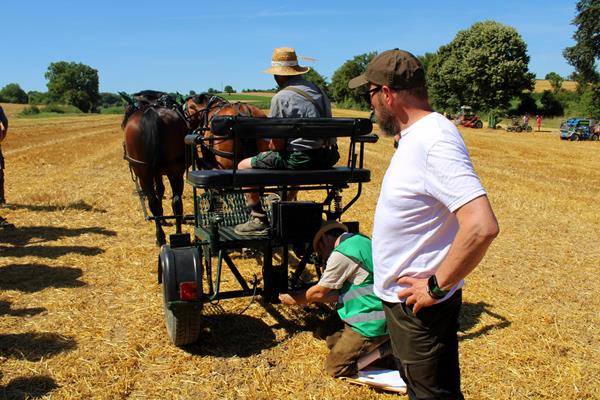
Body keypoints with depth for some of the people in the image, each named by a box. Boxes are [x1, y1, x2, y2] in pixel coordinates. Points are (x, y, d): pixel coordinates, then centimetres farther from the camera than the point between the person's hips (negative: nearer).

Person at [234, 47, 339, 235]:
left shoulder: (281, 97, -12)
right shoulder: (318, 90, 12)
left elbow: (277, 144, -13)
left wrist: (270, 146, 11)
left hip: (301, 158, -8)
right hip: (325, 157, 8)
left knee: (244, 166, 6)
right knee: (285, 159, 38)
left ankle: (258, 219, 8)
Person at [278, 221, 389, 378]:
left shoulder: (341, 254, -17)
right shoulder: (359, 240, 12)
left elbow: (319, 292, -7)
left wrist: (295, 299, 11)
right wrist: (310, 297, 21)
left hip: (371, 321, -10)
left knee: (334, 367, -3)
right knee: (333, 341, 18)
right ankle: (382, 341, 10)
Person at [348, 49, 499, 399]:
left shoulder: (435, 141, -26)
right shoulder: (414, 135, 5)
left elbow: (481, 226, -34)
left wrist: (437, 287, -26)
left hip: (421, 304, -9)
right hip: (400, 297, 10)